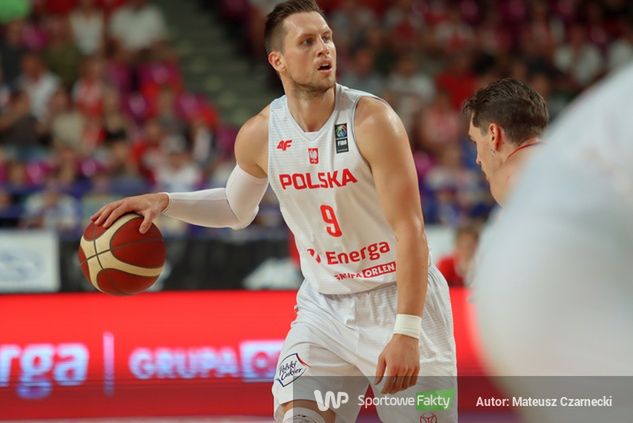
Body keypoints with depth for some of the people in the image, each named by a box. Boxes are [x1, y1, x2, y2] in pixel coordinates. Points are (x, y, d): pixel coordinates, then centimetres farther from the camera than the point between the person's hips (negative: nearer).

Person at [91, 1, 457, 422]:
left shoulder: (372, 120, -20)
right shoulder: (260, 135, -5)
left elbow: (410, 232, -21)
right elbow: (237, 209, 17)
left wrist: (406, 333, -27)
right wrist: (164, 202, 1)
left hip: (398, 299, -3)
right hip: (324, 305, 3)